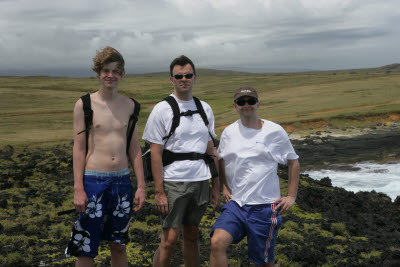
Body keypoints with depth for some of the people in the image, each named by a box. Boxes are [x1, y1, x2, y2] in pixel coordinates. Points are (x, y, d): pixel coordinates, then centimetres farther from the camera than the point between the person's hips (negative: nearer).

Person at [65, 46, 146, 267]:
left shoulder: (129, 106, 7)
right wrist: (78, 188, -10)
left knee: (119, 246, 14)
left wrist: (141, 186, 7)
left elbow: (134, 148, 10)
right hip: (94, 181, -3)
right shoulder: (84, 105, -4)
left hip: (122, 181, 4)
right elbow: (78, 148, -4)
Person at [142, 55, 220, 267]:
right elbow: (156, 154, -8)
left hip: (201, 182, 5)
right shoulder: (162, 110, -5)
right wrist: (159, 192, -12)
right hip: (173, 183, -5)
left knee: (191, 236, 14)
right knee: (169, 240, -6)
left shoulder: (205, 109, 10)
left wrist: (216, 186, 11)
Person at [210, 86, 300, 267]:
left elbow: (293, 162, 7)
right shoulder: (229, 132, 6)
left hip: (265, 206, -2)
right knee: (217, 243, -22)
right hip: (235, 204, 2)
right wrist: (224, 186, 11)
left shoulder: (274, 131, -2)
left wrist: (291, 196, 2)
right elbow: (221, 159, 23)